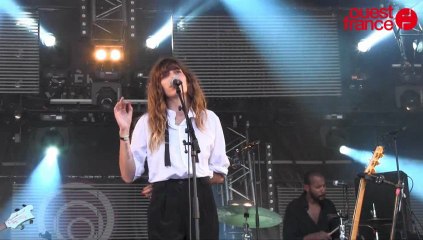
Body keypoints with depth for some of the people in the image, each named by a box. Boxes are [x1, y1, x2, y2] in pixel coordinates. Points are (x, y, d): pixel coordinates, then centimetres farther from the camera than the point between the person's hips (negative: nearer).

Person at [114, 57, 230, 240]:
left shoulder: (209, 119, 13)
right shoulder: (148, 122, 9)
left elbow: (219, 174, 15)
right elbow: (129, 175, 3)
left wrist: (189, 181, 2)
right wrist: (124, 131, -5)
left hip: (201, 201, 1)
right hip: (165, 204, -1)